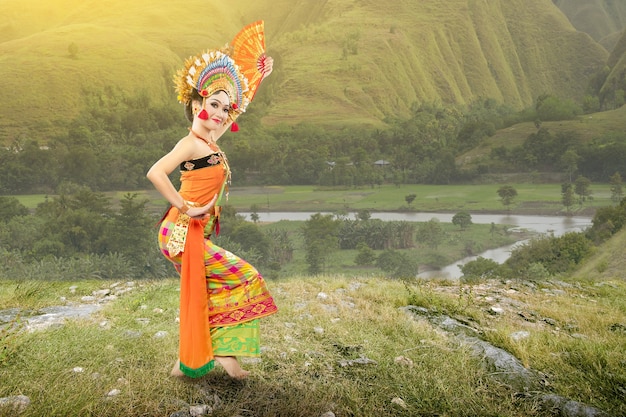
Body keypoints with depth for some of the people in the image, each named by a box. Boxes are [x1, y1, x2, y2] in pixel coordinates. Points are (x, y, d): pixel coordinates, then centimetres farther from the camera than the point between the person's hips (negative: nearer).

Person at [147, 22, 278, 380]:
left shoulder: (210, 141, 10)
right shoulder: (192, 143, -14)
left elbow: (236, 102, 25)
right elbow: (155, 173, -27)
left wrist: (258, 78, 23)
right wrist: (186, 209, -21)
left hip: (195, 235, 9)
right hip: (183, 233, -9)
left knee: (202, 297, 13)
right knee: (242, 278, -8)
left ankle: (189, 362, 23)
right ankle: (224, 352, 0)